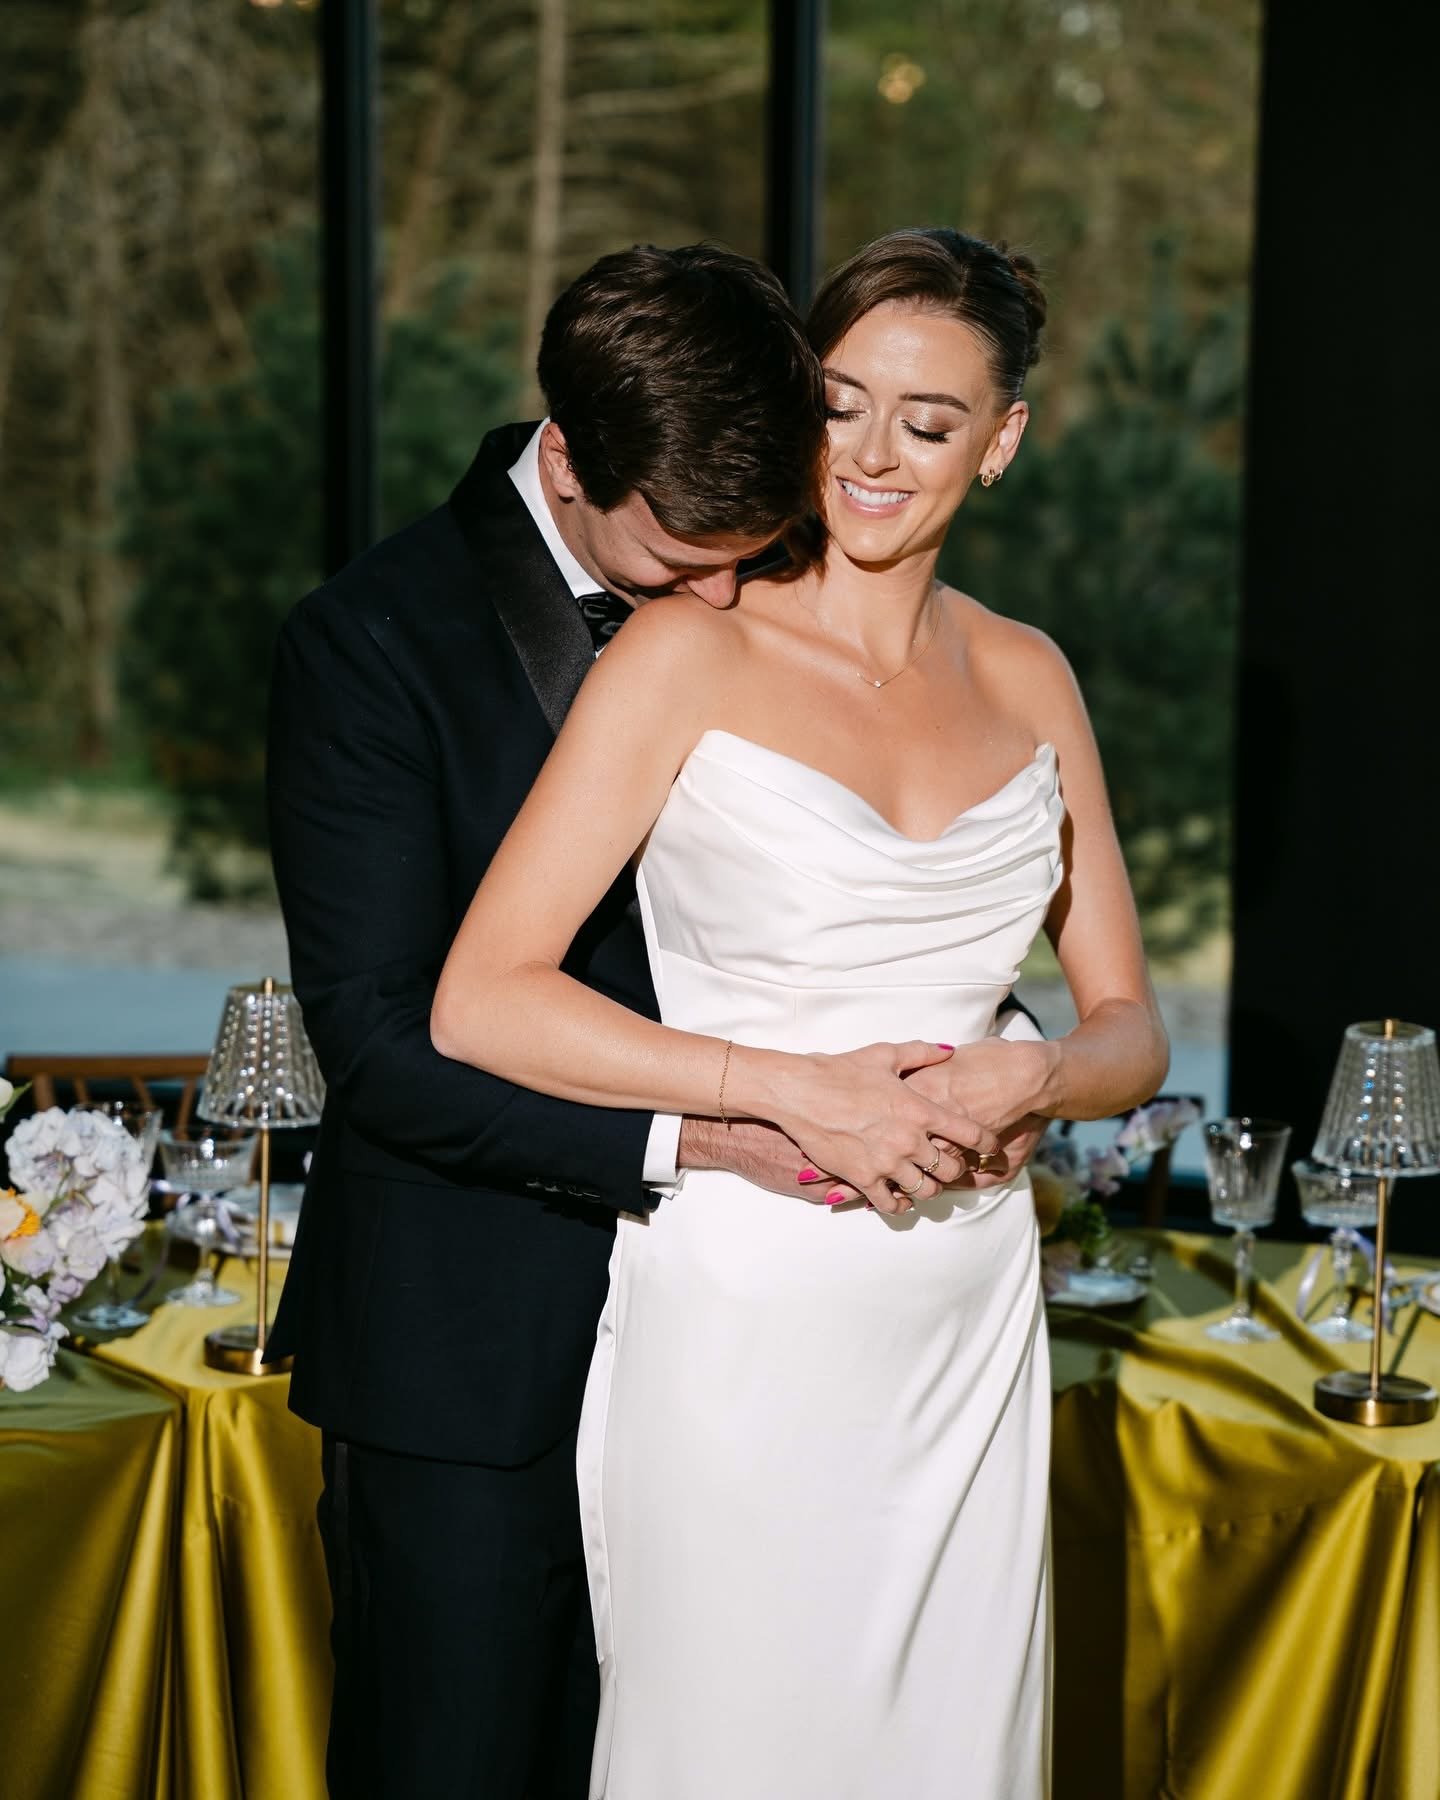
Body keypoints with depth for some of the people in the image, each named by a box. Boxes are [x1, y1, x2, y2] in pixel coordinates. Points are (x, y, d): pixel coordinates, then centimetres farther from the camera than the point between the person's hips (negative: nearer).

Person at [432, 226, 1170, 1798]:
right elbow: (480, 1002, -11)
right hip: (746, 1325, -4)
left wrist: (1035, 1078, -10)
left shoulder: (1026, 677, 8)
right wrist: (793, 1090, -17)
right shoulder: (691, 653, -6)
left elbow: (1128, 1023, 13)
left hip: (971, 1333, 4)